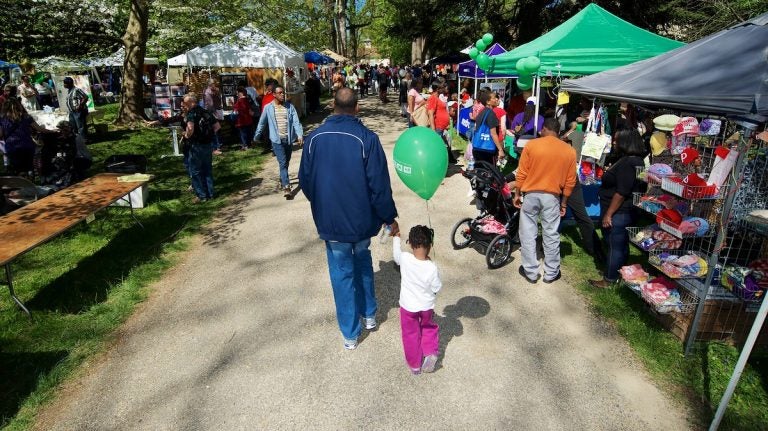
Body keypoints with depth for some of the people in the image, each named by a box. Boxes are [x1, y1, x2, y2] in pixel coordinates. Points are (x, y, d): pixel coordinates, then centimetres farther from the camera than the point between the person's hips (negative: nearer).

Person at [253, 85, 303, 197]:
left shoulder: (290, 106, 2)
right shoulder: (268, 108, -1)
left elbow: (296, 122, -6)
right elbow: (262, 123, 9)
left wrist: (300, 135, -21)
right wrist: (256, 136, 15)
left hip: (288, 139, 3)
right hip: (277, 140, -3)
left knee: (286, 162, 16)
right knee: (283, 163, -12)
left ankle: (282, 180, 38)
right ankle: (286, 187, -15)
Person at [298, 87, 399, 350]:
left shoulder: (315, 138, -6)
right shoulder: (366, 138, -14)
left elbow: (305, 180, 2)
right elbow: (379, 184, -14)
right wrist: (390, 217, -2)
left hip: (330, 220, 1)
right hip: (361, 218, 0)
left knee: (342, 273, 13)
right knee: (362, 262, 26)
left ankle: (350, 334, 23)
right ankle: (369, 314, 38)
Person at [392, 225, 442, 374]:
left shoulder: (405, 259, -23)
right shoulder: (432, 268, -25)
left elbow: (396, 253, 2)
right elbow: (437, 288, -10)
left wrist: (396, 237, 19)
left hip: (408, 306, 0)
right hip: (427, 306, 0)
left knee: (411, 334, 20)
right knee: (429, 328, 29)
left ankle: (414, 365, 30)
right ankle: (430, 352, 13)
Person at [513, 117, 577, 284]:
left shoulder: (531, 144, -7)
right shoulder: (569, 151, -1)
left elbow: (521, 173, -6)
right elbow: (570, 181, 2)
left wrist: (517, 194, 5)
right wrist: (564, 202, 11)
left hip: (531, 194, -1)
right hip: (552, 197, 2)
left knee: (528, 234, 9)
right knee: (551, 236, 11)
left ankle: (531, 272, 16)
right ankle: (551, 273, 22)